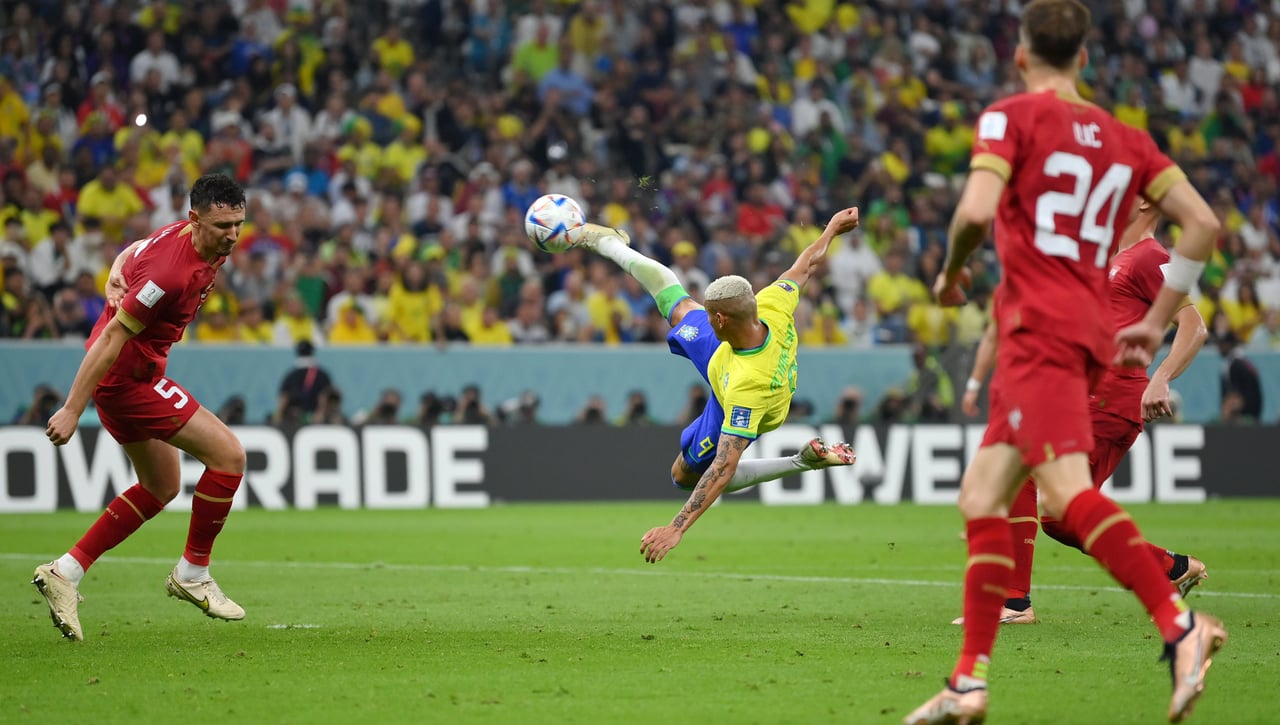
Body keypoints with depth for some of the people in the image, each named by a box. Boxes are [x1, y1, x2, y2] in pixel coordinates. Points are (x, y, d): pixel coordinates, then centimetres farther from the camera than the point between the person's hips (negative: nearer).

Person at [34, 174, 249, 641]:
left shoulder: (194, 240, 2)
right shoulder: (173, 270, -28)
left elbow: (131, 253, 21)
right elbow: (113, 335, -26)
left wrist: (117, 281, 0)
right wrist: (72, 410, -25)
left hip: (129, 376, 10)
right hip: (129, 375, -10)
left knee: (162, 488, 18)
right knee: (228, 454, -10)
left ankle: (66, 571, 16)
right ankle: (193, 573, 3)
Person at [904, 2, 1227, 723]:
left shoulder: (1010, 116, -1)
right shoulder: (1124, 138, 17)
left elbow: (977, 210, -16)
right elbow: (1204, 223, 11)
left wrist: (952, 270, 4)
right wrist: (1157, 320, 17)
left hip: (1040, 328, -8)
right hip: (1092, 332, 8)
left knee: (1066, 487, -23)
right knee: (982, 496, 11)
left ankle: (1181, 624, -38)